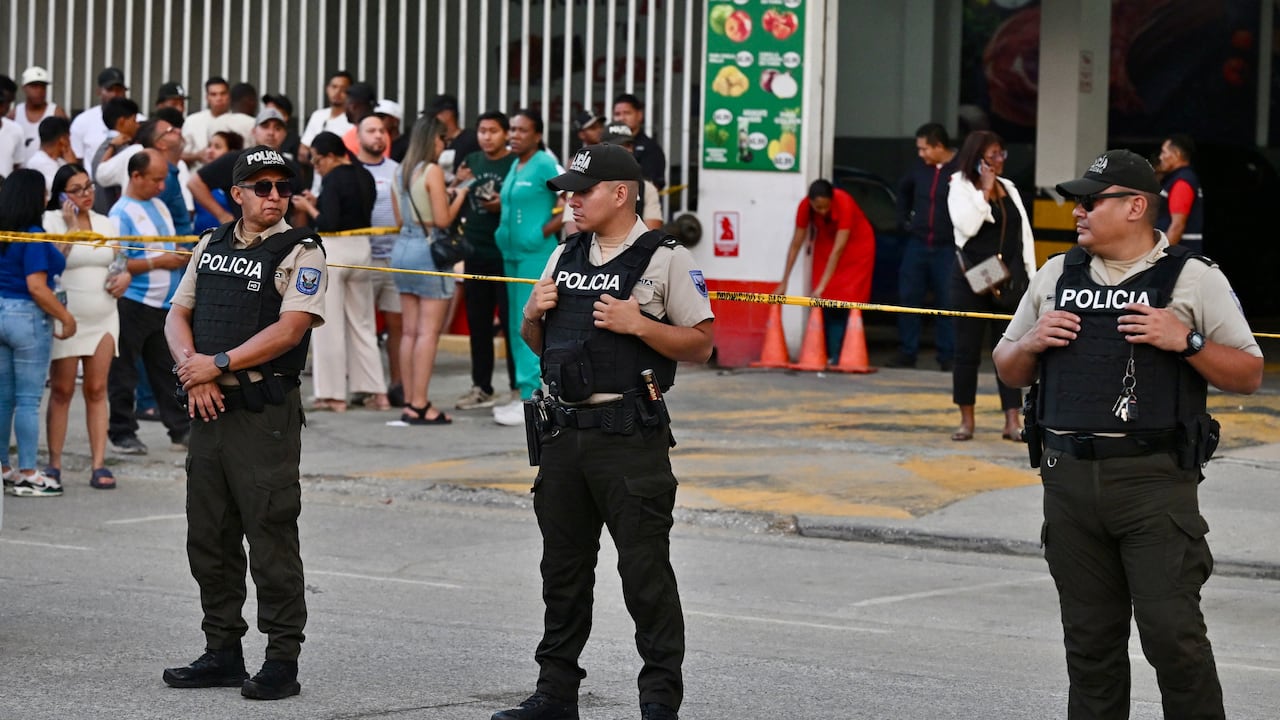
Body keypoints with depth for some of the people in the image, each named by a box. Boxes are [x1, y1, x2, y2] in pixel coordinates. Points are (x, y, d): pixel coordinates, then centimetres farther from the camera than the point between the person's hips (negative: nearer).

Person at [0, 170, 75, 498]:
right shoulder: (33, 237, -15)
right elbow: (36, 286, -20)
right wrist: (66, 317, -10)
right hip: (27, 317, -7)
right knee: (28, 400, -1)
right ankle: (27, 475, 2)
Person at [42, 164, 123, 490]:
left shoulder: (107, 224, 11)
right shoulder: (51, 222, -5)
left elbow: (118, 262, 21)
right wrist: (70, 225, -18)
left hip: (103, 317, 4)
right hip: (67, 317, -4)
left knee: (97, 390, 2)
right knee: (62, 390, 1)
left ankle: (98, 464, 1)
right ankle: (54, 463, 9)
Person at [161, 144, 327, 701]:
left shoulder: (299, 253, -5)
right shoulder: (211, 247, 14)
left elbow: (289, 330, -16)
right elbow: (179, 315, 13)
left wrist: (218, 364, -16)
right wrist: (192, 368, -6)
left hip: (265, 410, -7)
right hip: (209, 406, 7)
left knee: (271, 538, -5)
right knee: (209, 537, 11)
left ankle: (282, 661, 0)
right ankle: (222, 652, 20)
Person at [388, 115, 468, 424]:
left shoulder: (400, 172, 11)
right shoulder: (432, 171, -11)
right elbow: (443, 219, -14)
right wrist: (459, 196, 2)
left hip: (403, 246, 8)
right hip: (429, 250, -8)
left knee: (410, 331, 9)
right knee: (429, 332, -6)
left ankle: (409, 402, 9)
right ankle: (419, 404, -9)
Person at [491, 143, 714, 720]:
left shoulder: (666, 259, -3)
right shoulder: (564, 256, 16)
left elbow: (700, 345, -5)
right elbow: (537, 344, 23)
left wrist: (637, 324, -17)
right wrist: (533, 314, 2)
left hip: (630, 435, -6)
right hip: (563, 432, 6)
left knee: (645, 571, -6)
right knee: (563, 568, 12)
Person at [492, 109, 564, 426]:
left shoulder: (545, 165, -10)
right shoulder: (515, 167, 14)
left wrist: (547, 231, -14)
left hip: (536, 255, -9)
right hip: (512, 254, 9)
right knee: (517, 326, 11)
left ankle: (531, 396, -10)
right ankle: (526, 396, 16)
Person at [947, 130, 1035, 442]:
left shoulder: (1010, 189, 13)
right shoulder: (960, 188, -1)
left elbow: (1025, 233, 14)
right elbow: (967, 226, -17)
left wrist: (1031, 275, 8)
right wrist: (984, 191, -14)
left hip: (1009, 278, 4)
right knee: (967, 349, 3)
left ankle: (1012, 421, 0)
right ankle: (966, 420, 11)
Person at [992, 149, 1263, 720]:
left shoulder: (1194, 280, 1)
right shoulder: (1055, 276, 14)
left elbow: (1248, 374, 1)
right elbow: (1009, 371, 21)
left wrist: (1187, 341, -14)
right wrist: (1032, 342, 0)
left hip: (1154, 480, -4)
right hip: (1069, 480, 5)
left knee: (1171, 630, -11)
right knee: (1090, 640, 9)